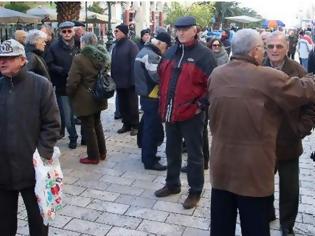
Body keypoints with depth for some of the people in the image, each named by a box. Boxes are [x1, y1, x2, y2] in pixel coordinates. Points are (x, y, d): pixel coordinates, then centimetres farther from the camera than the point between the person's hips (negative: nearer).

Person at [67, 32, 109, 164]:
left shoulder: (79, 59, -19)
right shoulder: (102, 56, 3)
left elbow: (72, 82, -19)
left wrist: (70, 94, -2)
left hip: (84, 100, -7)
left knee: (88, 128, 5)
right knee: (97, 124, 21)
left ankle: (93, 156, 15)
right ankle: (102, 152, 31)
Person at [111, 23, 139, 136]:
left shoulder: (131, 45, -10)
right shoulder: (115, 46, 11)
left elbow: (134, 63, -16)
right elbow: (113, 64, 13)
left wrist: (133, 80, -21)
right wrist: (113, 78, 7)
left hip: (129, 81, -7)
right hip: (119, 81, 7)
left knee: (132, 104, 4)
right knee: (122, 104, 12)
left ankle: (135, 125, 14)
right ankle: (126, 123, 24)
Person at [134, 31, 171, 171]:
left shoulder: (144, 51, 13)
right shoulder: (151, 55, -19)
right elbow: (158, 76, -26)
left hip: (146, 95, 10)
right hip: (152, 96, -10)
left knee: (148, 126, 18)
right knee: (152, 129, -2)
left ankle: (147, 155, 31)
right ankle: (150, 161, 6)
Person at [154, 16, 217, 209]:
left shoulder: (204, 54, -10)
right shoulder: (170, 52, 10)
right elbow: (162, 77, 20)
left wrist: (201, 105, -14)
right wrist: (163, 102, 14)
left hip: (192, 113, -6)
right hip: (170, 112, 7)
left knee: (194, 154, 6)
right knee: (172, 151, 19)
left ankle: (195, 192, 20)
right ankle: (172, 184, 36)